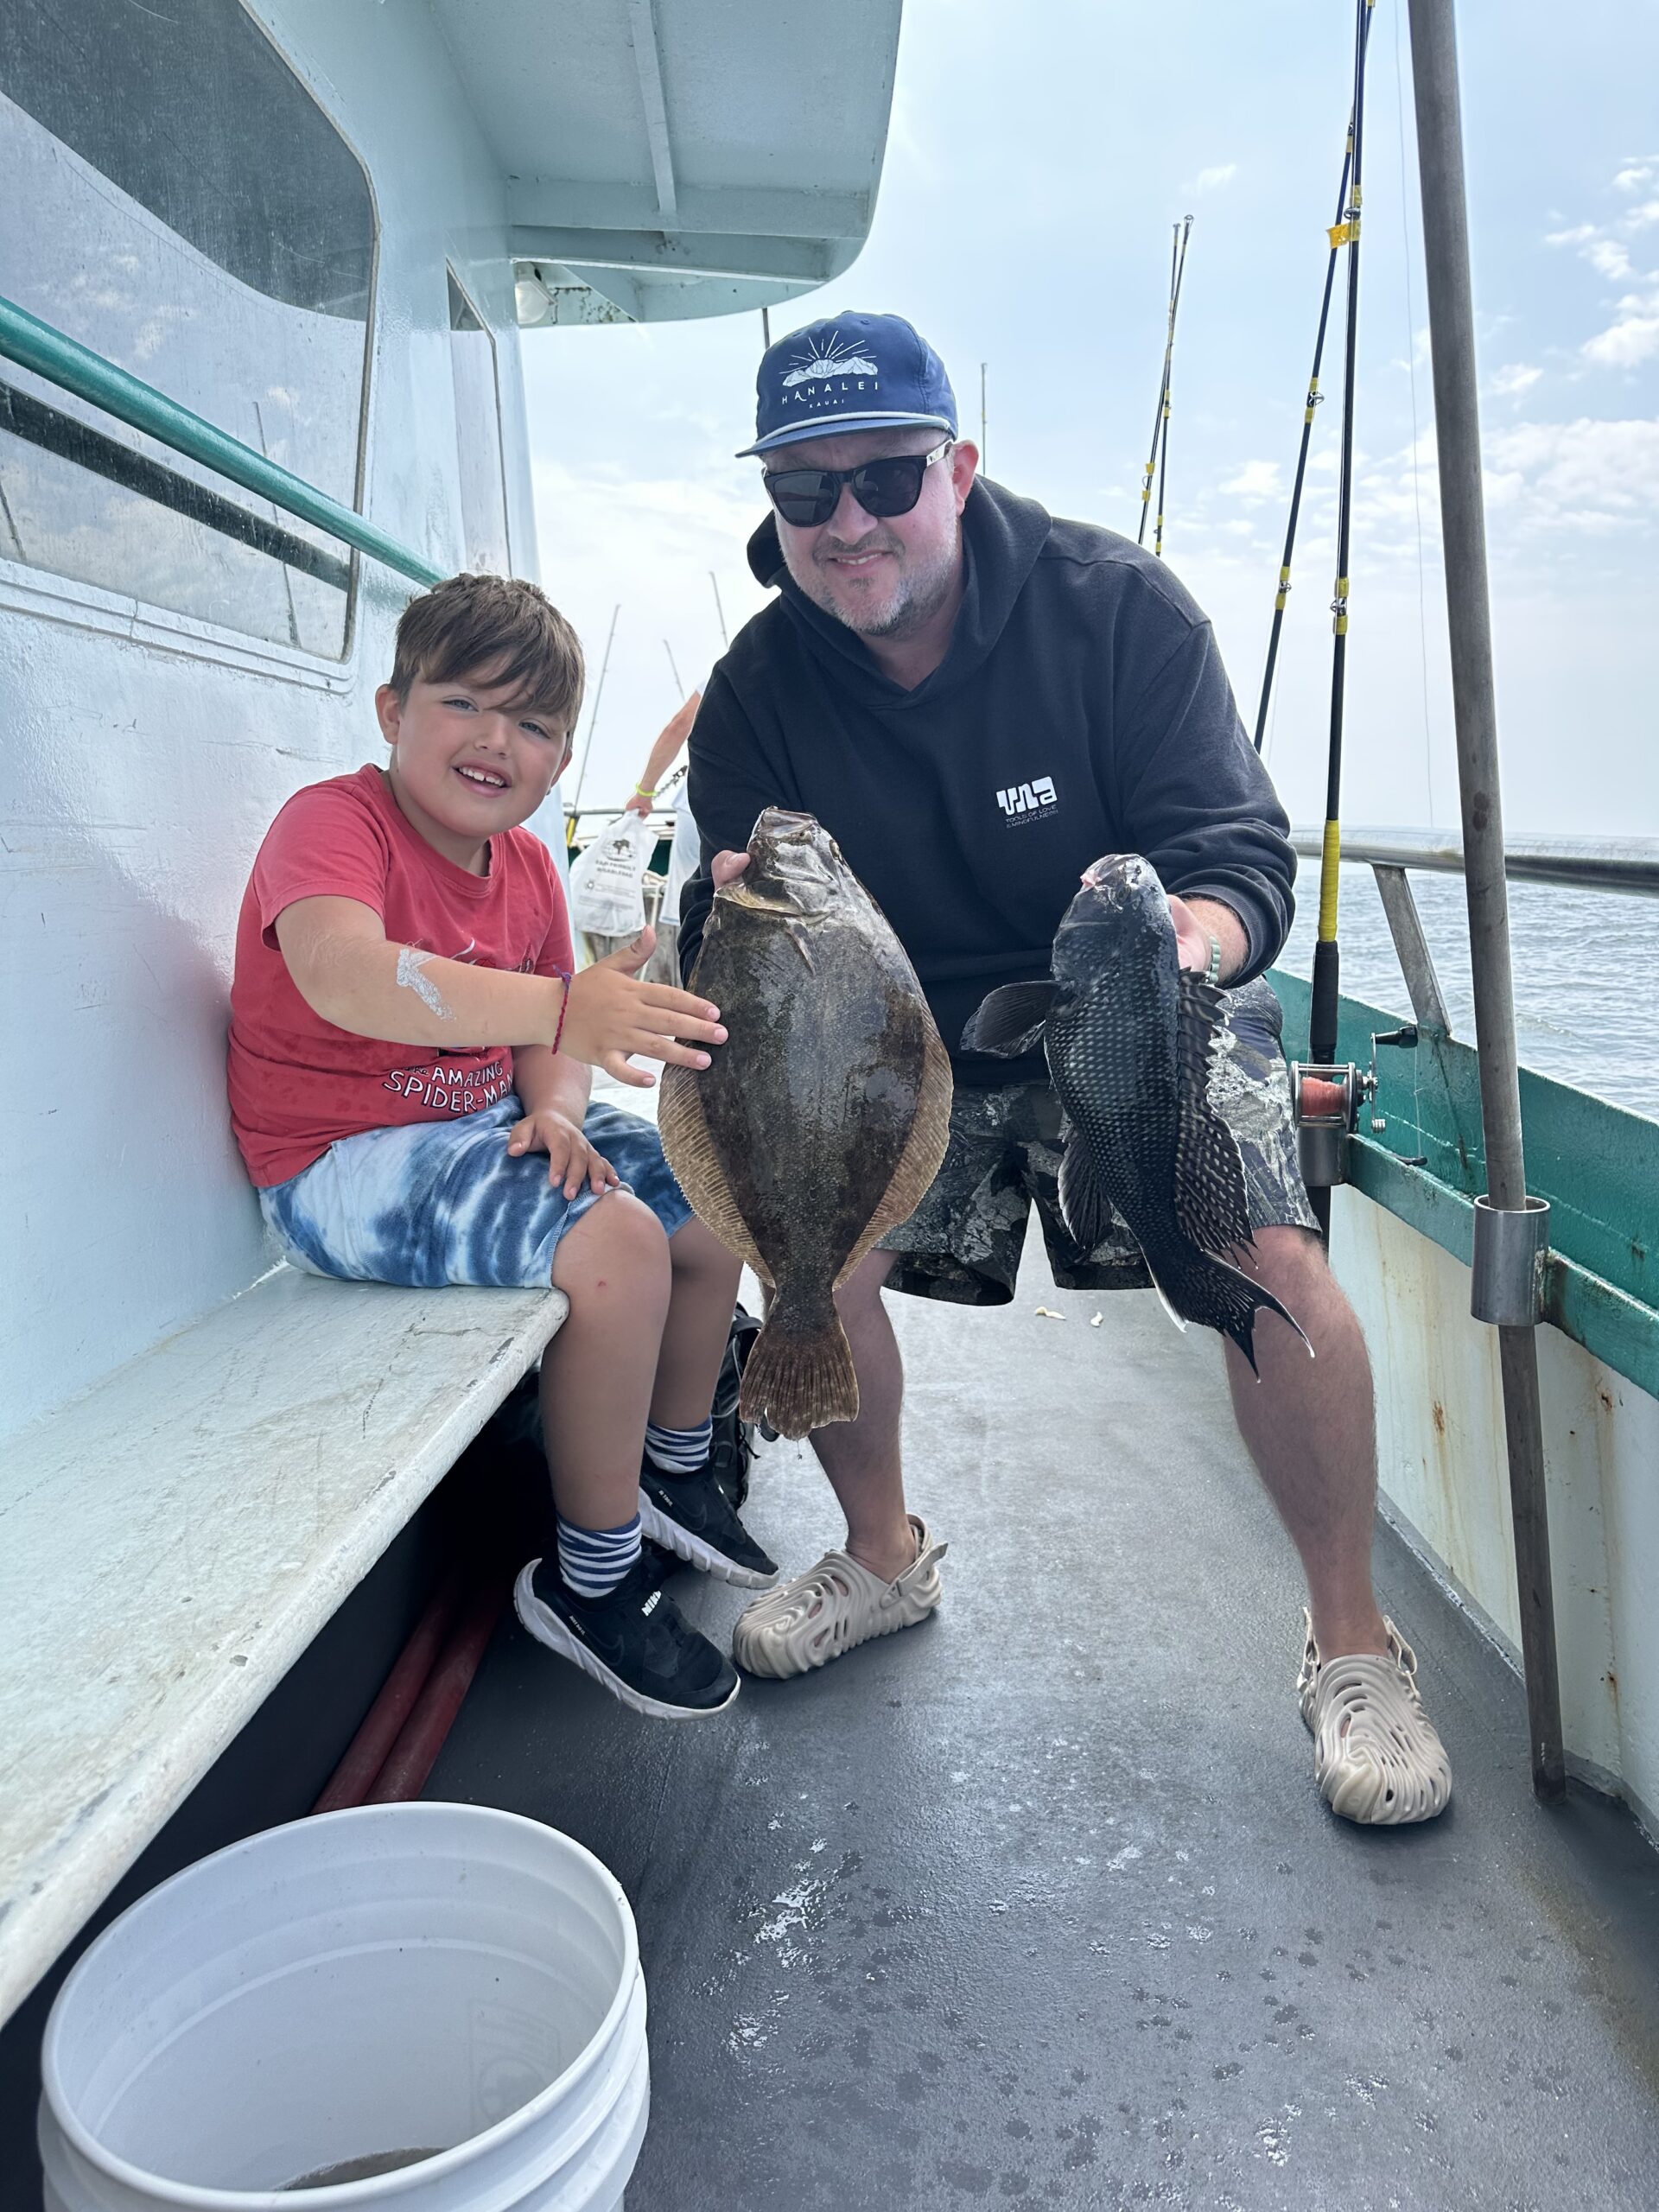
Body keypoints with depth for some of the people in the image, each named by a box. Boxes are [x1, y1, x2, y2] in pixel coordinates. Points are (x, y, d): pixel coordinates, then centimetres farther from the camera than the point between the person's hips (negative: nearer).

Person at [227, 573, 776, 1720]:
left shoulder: (527, 865, 7)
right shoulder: (333, 822, -18)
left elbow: (546, 1041, 10)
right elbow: (343, 978, -39)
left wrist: (555, 1112, -15)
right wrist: (562, 1007, -50)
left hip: (484, 1125, 9)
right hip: (348, 1161, -9)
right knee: (614, 1240, -27)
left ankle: (675, 1467, 30)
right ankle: (593, 1580, -10)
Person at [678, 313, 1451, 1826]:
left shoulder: (1115, 604, -17)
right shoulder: (757, 691, -11)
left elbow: (1244, 853, -20)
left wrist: (1196, 932, -44)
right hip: (917, 1031, 3)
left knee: (1273, 1261, -24)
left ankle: (1352, 1640, -1)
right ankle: (885, 1557, 12)